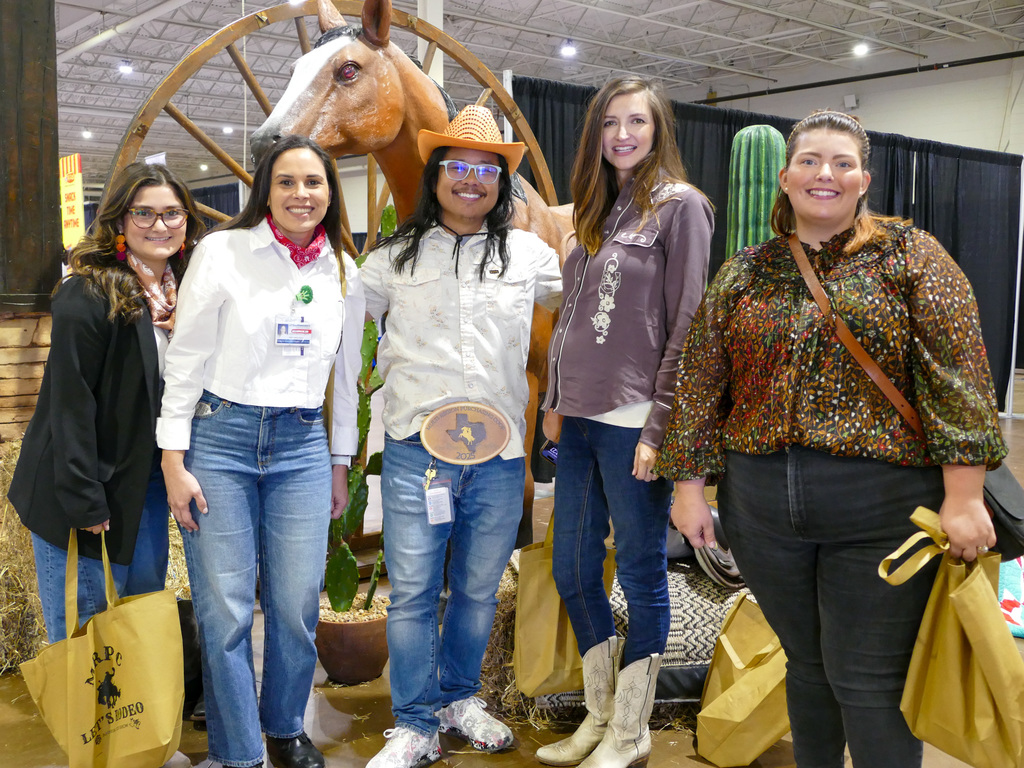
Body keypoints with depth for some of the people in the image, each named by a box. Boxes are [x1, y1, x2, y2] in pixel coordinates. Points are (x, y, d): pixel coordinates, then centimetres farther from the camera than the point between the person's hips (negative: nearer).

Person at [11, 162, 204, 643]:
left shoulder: (182, 293, 8)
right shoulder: (87, 297, -16)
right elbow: (71, 405, -18)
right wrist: (84, 501, -19)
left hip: (149, 488, 7)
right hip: (89, 490, -7)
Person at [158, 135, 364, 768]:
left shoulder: (344, 272, 8)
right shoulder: (223, 251, -3)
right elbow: (186, 358, -2)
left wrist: (340, 466, 17)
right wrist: (174, 461, -5)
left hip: (302, 445, 3)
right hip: (219, 437, -3)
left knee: (298, 605, 3)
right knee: (225, 609, 0)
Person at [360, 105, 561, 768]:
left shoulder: (528, 254, 9)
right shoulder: (396, 257, 7)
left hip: (499, 453, 2)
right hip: (416, 448, -1)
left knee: (478, 589, 15)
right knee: (412, 593, 2)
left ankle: (460, 699, 35)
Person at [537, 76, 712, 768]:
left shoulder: (679, 205, -4)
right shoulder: (597, 211, 17)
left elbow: (686, 327, -10)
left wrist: (658, 429, -14)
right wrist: (556, 403, 13)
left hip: (633, 423, -8)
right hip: (580, 422, 8)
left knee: (642, 574, 5)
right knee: (572, 572, 13)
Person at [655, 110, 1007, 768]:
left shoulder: (909, 256, 0)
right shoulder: (743, 273, 10)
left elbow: (959, 375, -8)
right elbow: (701, 382, 10)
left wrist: (963, 497, -14)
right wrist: (690, 484, 6)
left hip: (880, 507, -3)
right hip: (762, 507, 4)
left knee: (868, 682, 2)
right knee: (807, 665, 16)